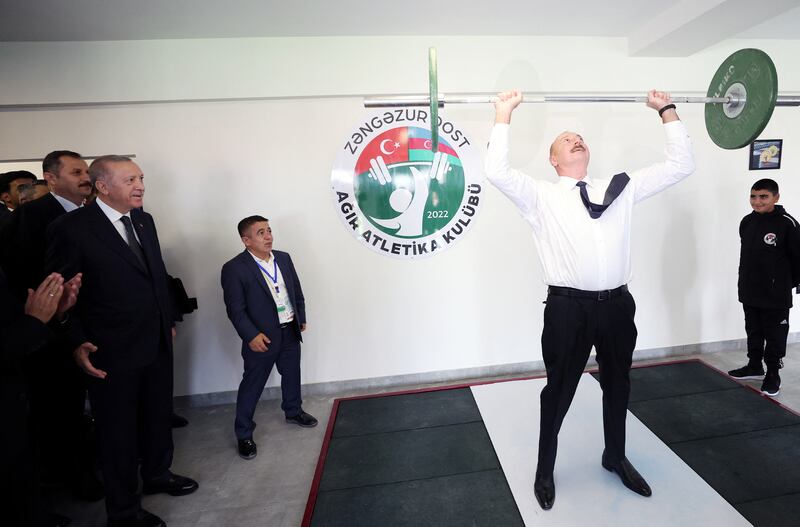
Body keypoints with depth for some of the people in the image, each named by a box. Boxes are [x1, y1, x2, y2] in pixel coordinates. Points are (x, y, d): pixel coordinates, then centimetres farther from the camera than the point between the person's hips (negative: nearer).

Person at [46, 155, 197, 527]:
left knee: (159, 416, 21)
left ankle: (157, 474, 46)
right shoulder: (71, 228, -14)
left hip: (158, 344, 6)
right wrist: (77, 343, -15)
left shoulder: (144, 221, 5)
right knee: (119, 430, 12)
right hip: (112, 354, -6)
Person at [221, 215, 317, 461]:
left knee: (292, 375, 22)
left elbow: (297, 290, 12)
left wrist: (301, 318, 13)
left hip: (290, 331, 6)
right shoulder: (234, 268, -15)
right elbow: (235, 308, -15)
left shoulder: (284, 258, 3)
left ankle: (293, 411, 45)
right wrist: (251, 335, -20)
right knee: (252, 385, 8)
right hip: (262, 337, -6)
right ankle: (244, 434, 25)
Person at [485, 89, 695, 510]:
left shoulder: (621, 188, 13)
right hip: (568, 306, -4)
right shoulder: (541, 196, 0)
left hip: (617, 303, 5)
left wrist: (667, 111, 16)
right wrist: (504, 114, -10)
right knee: (559, 392, 9)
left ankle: (616, 458, 47)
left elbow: (680, 165, 14)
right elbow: (497, 171, -15)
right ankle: (545, 471, 31)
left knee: (618, 386, 21)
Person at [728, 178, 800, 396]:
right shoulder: (747, 222, 3)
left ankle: (773, 374, 22)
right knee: (753, 332, 18)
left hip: (776, 296, -5)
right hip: (749, 292, 5)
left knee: (775, 336, 8)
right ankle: (755, 365, 33)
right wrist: (749, 279, 15)